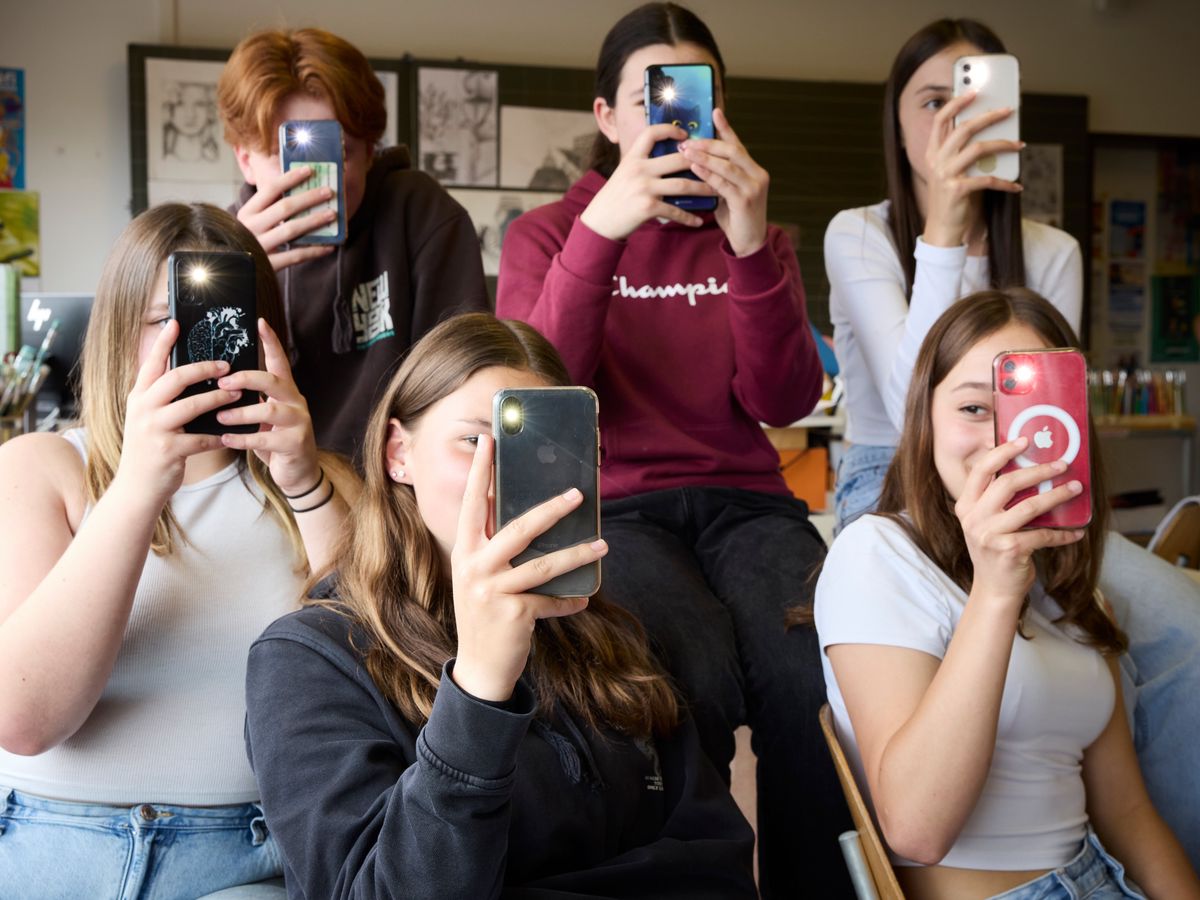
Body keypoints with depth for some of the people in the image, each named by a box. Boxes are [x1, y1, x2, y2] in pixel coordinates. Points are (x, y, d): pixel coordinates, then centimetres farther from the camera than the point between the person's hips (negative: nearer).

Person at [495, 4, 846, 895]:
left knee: (817, 682, -30)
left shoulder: (756, 236, 15)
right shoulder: (545, 233, 9)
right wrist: (598, 231, -20)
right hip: (610, 507, -2)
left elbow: (783, 403, -2)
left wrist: (753, 249, -17)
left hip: (743, 503, 2)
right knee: (698, 684, -33)